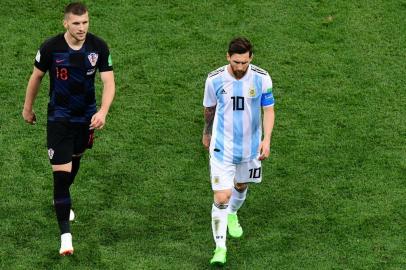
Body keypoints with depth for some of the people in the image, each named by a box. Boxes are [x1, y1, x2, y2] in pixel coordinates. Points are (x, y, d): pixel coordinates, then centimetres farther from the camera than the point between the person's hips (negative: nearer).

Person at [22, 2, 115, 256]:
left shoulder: (99, 47, -13)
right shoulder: (51, 47, -17)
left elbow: (109, 82, -14)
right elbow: (36, 76, 0)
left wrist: (103, 111, -30)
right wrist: (28, 108, 10)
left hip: (87, 116, 3)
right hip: (59, 117, -3)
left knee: (75, 158, 25)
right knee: (61, 173, -12)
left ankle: (62, 199, 55)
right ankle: (66, 235, -13)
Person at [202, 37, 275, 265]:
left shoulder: (262, 79, -14)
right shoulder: (215, 80, -14)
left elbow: (269, 110, -6)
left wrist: (267, 139, -19)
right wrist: (207, 133, 19)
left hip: (250, 146, 2)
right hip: (222, 148, -2)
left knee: (241, 186, 24)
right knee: (221, 197, -11)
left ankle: (232, 215, 56)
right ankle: (220, 247, -4)